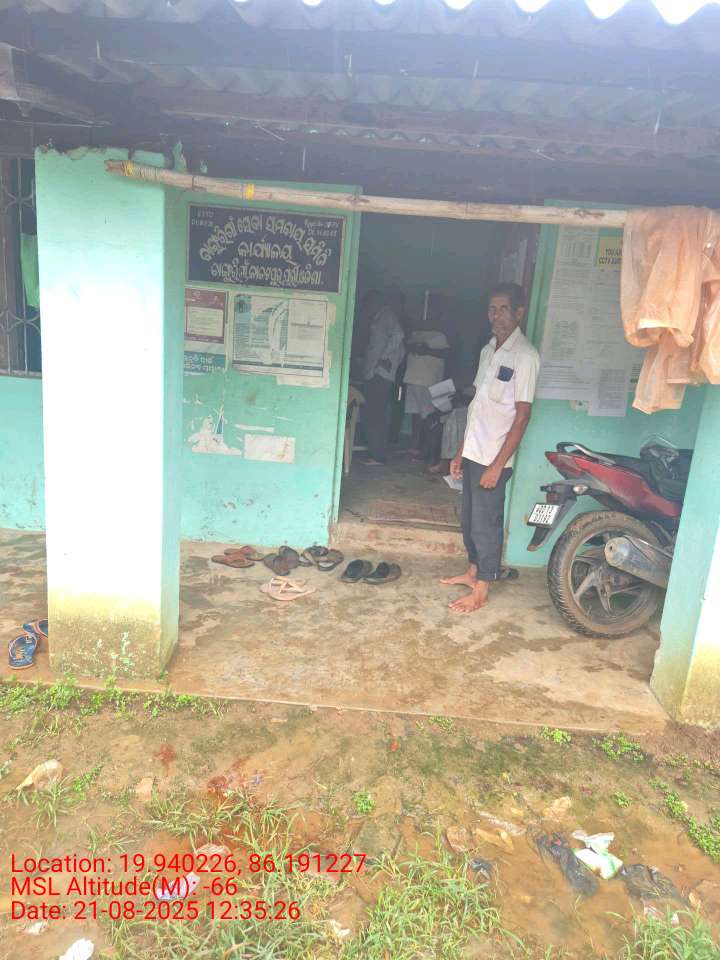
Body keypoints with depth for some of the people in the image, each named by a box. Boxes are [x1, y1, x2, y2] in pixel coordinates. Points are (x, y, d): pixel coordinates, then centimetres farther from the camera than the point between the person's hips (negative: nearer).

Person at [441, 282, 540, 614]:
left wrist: (498, 464, -18)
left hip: (493, 457, -8)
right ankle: (473, 570, 36)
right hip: (473, 452, 8)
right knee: (470, 518, 18)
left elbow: (522, 416, -16)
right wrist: (461, 451, 14)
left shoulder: (524, 355, -14)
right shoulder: (489, 349, 11)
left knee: (486, 523, 2)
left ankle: (480, 590, 15)